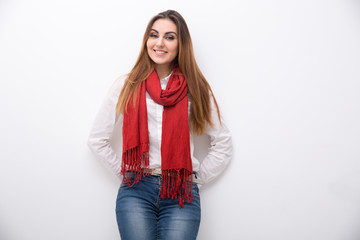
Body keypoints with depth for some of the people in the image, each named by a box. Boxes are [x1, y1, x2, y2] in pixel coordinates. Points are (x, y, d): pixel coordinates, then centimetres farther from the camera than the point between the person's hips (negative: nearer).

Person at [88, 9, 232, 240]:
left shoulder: (195, 89, 4)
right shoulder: (127, 85, 5)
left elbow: (223, 144, 8)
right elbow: (97, 139, 8)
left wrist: (196, 178, 4)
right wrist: (124, 171, 5)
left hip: (182, 194, 0)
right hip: (136, 190, 0)